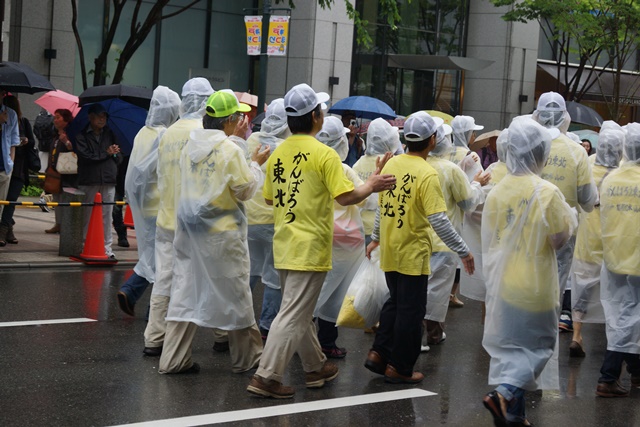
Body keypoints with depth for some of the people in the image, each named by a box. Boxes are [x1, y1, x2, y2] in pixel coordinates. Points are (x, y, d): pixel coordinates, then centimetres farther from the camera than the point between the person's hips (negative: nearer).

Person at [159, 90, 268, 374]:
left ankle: (173, 359, 6)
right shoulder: (230, 150, -15)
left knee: (185, 290, 8)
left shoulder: (190, 146, 5)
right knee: (235, 293, 7)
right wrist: (255, 164, 5)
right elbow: (245, 190, -10)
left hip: (190, 230, 6)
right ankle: (246, 357, 18)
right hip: (222, 233, -6)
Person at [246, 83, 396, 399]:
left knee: (301, 312, 19)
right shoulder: (323, 154, -14)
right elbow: (346, 197, -17)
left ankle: (316, 367, 32)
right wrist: (371, 186, 0)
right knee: (294, 315, -4)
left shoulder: (278, 154, 5)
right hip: (310, 248, -7)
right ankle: (266, 376, -6)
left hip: (284, 245, 7)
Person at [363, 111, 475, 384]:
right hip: (413, 253, -7)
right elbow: (438, 221, -23)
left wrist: (376, 237, 26)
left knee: (395, 303, 22)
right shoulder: (427, 174, -19)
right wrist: (463, 252, -17)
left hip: (389, 250, 7)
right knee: (411, 310, 5)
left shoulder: (392, 164, 2)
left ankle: (379, 354, 21)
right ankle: (399, 368, 12)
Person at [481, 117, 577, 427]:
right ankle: (504, 393, -14)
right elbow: (559, 240, -14)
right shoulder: (547, 193, -18)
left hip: (504, 283, 5)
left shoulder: (497, 192, -2)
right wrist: (570, 218, 4)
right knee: (536, 347, 9)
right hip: (535, 285, -5)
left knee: (510, 346, 16)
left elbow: (490, 241, 4)